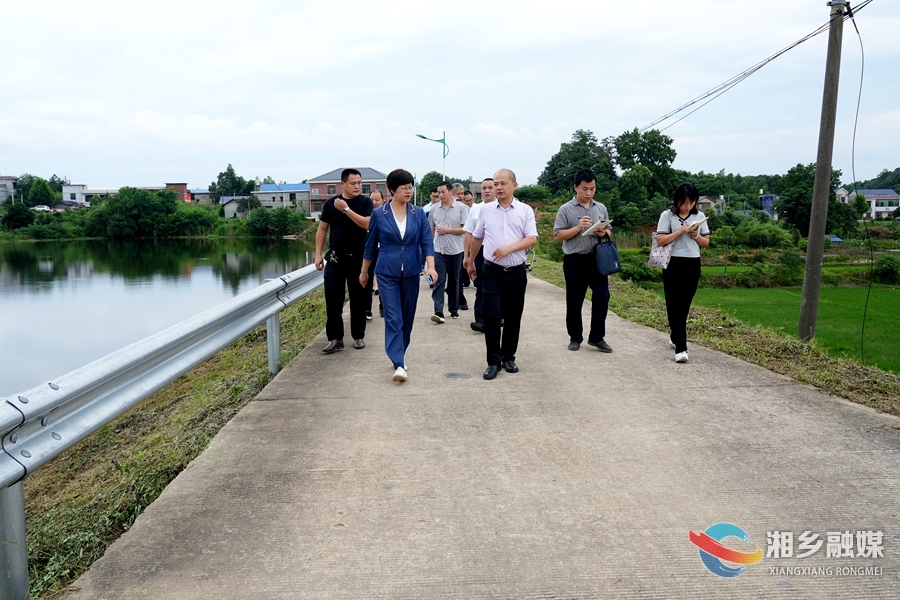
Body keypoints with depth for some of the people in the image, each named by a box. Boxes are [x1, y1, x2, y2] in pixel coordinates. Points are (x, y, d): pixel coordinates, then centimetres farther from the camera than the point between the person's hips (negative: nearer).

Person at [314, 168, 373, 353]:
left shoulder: (365, 202, -2)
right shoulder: (331, 203, 3)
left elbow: (367, 224, -18)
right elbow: (322, 229, 7)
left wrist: (346, 209, -21)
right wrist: (318, 254, 1)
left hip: (358, 259, -1)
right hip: (335, 258, 1)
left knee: (358, 299, 7)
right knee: (332, 299, -1)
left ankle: (358, 336, 18)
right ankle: (335, 338, 6)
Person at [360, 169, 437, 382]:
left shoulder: (419, 214, 1)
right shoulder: (379, 215, -3)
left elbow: (427, 242, -4)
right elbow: (370, 245, 6)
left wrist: (430, 266, -20)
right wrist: (364, 271, 12)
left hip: (411, 273, 3)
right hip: (387, 273, -2)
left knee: (407, 318, 11)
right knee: (393, 318, -10)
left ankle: (399, 357, 28)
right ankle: (398, 364, -13)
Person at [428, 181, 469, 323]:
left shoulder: (461, 207, -3)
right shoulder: (434, 209, 6)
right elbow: (431, 230, 14)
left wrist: (447, 230, -13)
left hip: (455, 251, -1)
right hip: (438, 250, 1)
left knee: (454, 282, 11)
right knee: (439, 280, -8)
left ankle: (454, 310, 22)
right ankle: (438, 312, -13)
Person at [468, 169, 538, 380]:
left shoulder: (525, 210, 1)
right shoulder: (486, 210, 6)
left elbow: (532, 238, -8)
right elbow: (477, 238, 16)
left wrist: (510, 248, -22)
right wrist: (471, 262, 21)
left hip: (516, 272, 0)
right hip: (492, 271, 0)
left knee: (513, 317, 8)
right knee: (492, 315, -6)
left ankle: (508, 357, 23)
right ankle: (493, 361, 3)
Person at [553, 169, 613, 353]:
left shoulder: (601, 208, 9)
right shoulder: (566, 209, -3)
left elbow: (609, 231, 17)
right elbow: (558, 235, -7)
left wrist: (604, 232, -6)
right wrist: (578, 228, -18)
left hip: (597, 258, 3)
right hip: (575, 260, -3)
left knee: (602, 296, -1)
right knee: (574, 300, 6)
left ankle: (596, 337, 11)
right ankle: (575, 337, 19)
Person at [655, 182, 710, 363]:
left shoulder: (699, 216, 9)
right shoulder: (667, 215, -2)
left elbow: (706, 243, 12)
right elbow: (660, 240, -9)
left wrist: (696, 236, -7)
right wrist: (680, 231, -17)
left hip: (693, 265, 4)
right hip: (673, 265, -4)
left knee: (685, 305, 11)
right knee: (676, 305, -8)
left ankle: (675, 338, 30)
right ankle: (680, 348, -12)